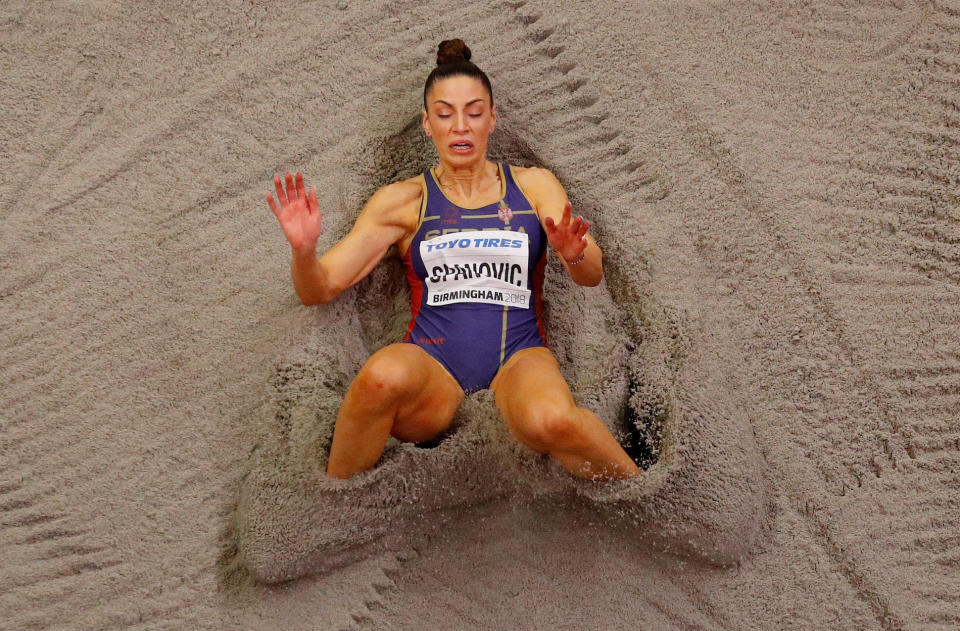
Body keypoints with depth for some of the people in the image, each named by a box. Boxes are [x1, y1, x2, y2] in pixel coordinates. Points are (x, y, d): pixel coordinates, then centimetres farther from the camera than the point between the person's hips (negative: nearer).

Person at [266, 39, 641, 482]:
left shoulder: (534, 186, 14)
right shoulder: (402, 200, 12)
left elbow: (592, 278, 3)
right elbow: (319, 290, 6)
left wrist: (574, 254, -21)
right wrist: (303, 249, -17)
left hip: (518, 355, 0)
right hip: (432, 365, 1)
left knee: (551, 420, -36)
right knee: (383, 376, -36)